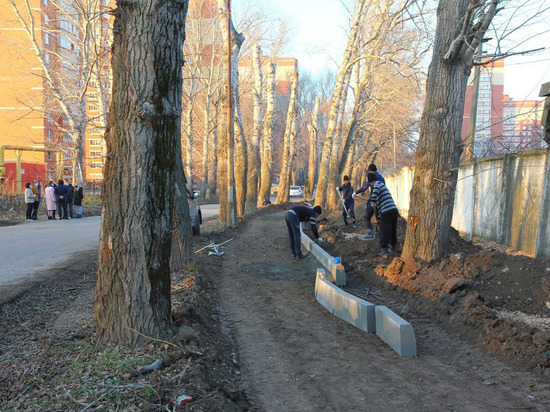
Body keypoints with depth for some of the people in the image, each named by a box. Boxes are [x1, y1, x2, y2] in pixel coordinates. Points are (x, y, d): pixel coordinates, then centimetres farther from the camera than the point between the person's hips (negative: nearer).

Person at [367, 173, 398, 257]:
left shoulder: (377, 184, -2)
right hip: (394, 209, 9)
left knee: (384, 231, -6)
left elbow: (375, 191, -24)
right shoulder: (383, 184, 25)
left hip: (386, 211, -9)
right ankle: (392, 246, 31)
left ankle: (384, 249, -11)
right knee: (393, 230, 19)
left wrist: (373, 202, -12)